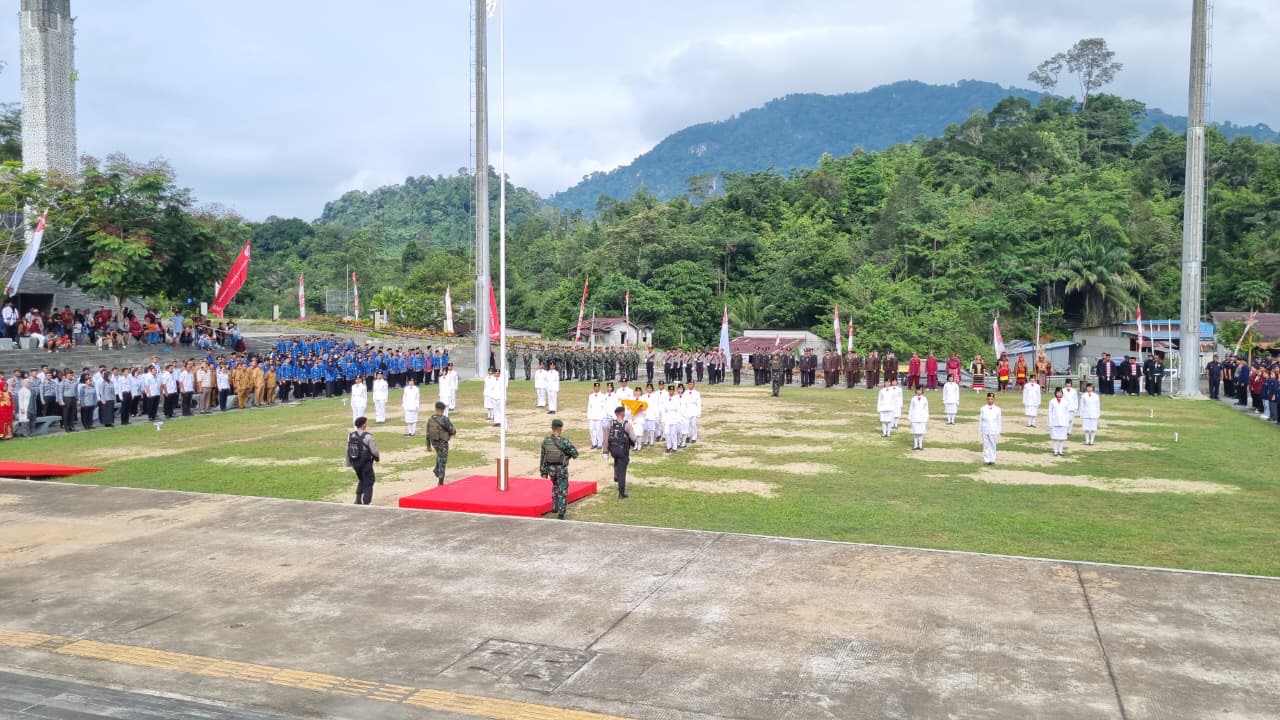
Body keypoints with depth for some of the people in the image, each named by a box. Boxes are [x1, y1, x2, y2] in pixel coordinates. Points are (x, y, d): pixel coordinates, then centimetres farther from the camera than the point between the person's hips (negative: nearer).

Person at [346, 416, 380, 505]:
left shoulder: (350, 435, -1)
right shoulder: (367, 436, -19)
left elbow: (348, 450, 6)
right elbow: (374, 450, -15)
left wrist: (349, 463, 16)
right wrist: (377, 457, 6)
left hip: (355, 463, 6)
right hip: (366, 463, -6)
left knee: (361, 480, 26)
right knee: (368, 482, 7)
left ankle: (358, 499, 17)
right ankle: (366, 503, 6)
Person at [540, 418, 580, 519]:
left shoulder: (546, 440, -4)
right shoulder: (564, 441, -17)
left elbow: (542, 457, 0)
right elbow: (575, 453, -12)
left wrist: (543, 472, 8)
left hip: (550, 469, 4)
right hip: (561, 469, -4)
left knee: (555, 486, 29)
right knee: (562, 491, 5)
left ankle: (555, 507, 31)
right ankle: (561, 513, 1)